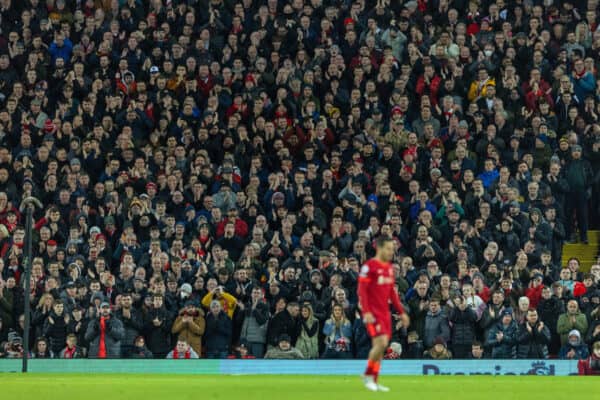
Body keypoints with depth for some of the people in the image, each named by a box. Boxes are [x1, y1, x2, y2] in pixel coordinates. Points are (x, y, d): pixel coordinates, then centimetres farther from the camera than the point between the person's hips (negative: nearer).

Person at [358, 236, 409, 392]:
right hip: (373, 313, -7)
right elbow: (362, 290, -13)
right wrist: (366, 312, -22)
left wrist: (401, 312, 17)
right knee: (381, 343, -17)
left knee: (379, 347, 7)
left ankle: (374, 382, 12)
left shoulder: (389, 267, 14)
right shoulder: (369, 266, -10)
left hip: (385, 313, 8)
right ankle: (368, 375, -1)